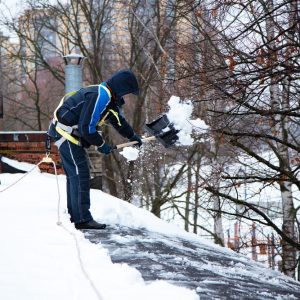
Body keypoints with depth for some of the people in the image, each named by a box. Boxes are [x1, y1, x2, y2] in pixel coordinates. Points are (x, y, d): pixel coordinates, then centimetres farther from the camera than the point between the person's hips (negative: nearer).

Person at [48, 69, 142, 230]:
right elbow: (87, 127, -23)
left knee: (74, 174, 18)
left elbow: (118, 119, 30)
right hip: (65, 132, -11)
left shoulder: (108, 96, 12)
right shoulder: (100, 97, -22)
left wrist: (132, 136, 38)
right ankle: (82, 219, -12)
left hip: (63, 132, 11)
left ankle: (75, 214, 29)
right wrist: (101, 145, -11)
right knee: (80, 174, -11)